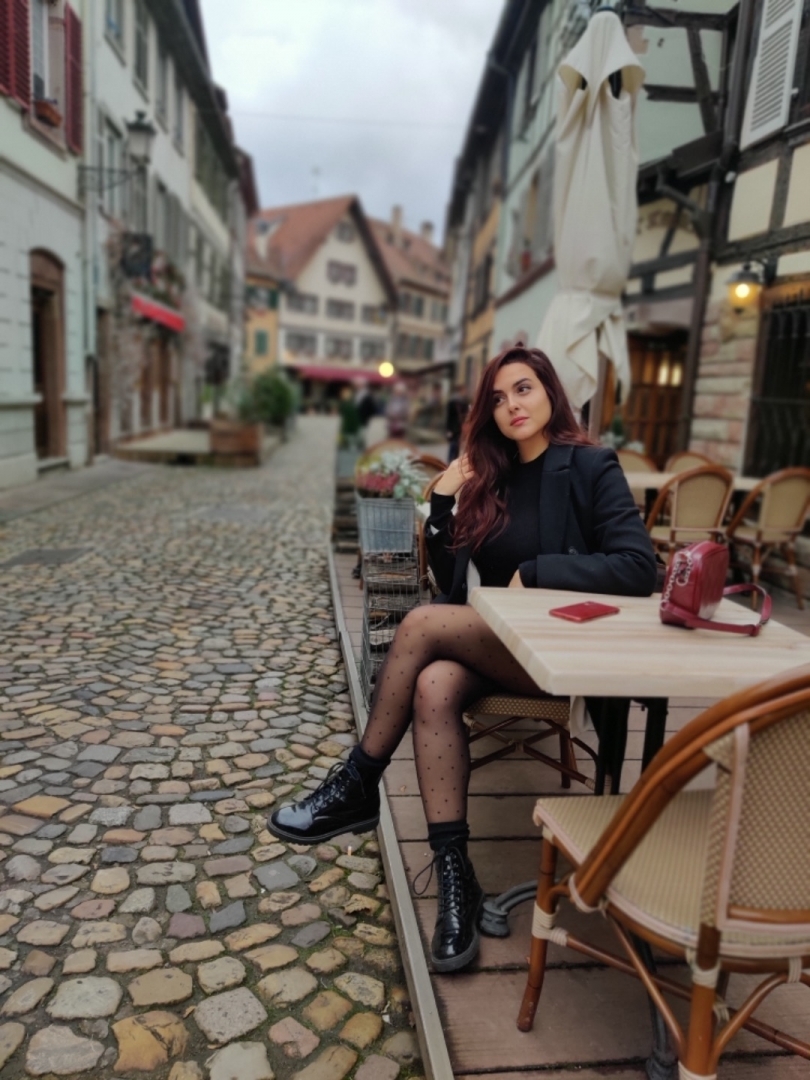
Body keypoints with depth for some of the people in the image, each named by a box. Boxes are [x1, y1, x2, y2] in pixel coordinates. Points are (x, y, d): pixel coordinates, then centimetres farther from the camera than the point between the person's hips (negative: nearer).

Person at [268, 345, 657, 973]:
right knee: (434, 686, -28)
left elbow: (639, 568, -13)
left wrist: (536, 572, -16)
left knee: (422, 624, -24)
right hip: (494, 646, 5)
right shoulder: (490, 477, 15)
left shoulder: (590, 468, -2)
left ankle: (358, 789, -6)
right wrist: (443, 504, 0)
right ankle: (455, 880, -21)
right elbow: (451, 581, 12)